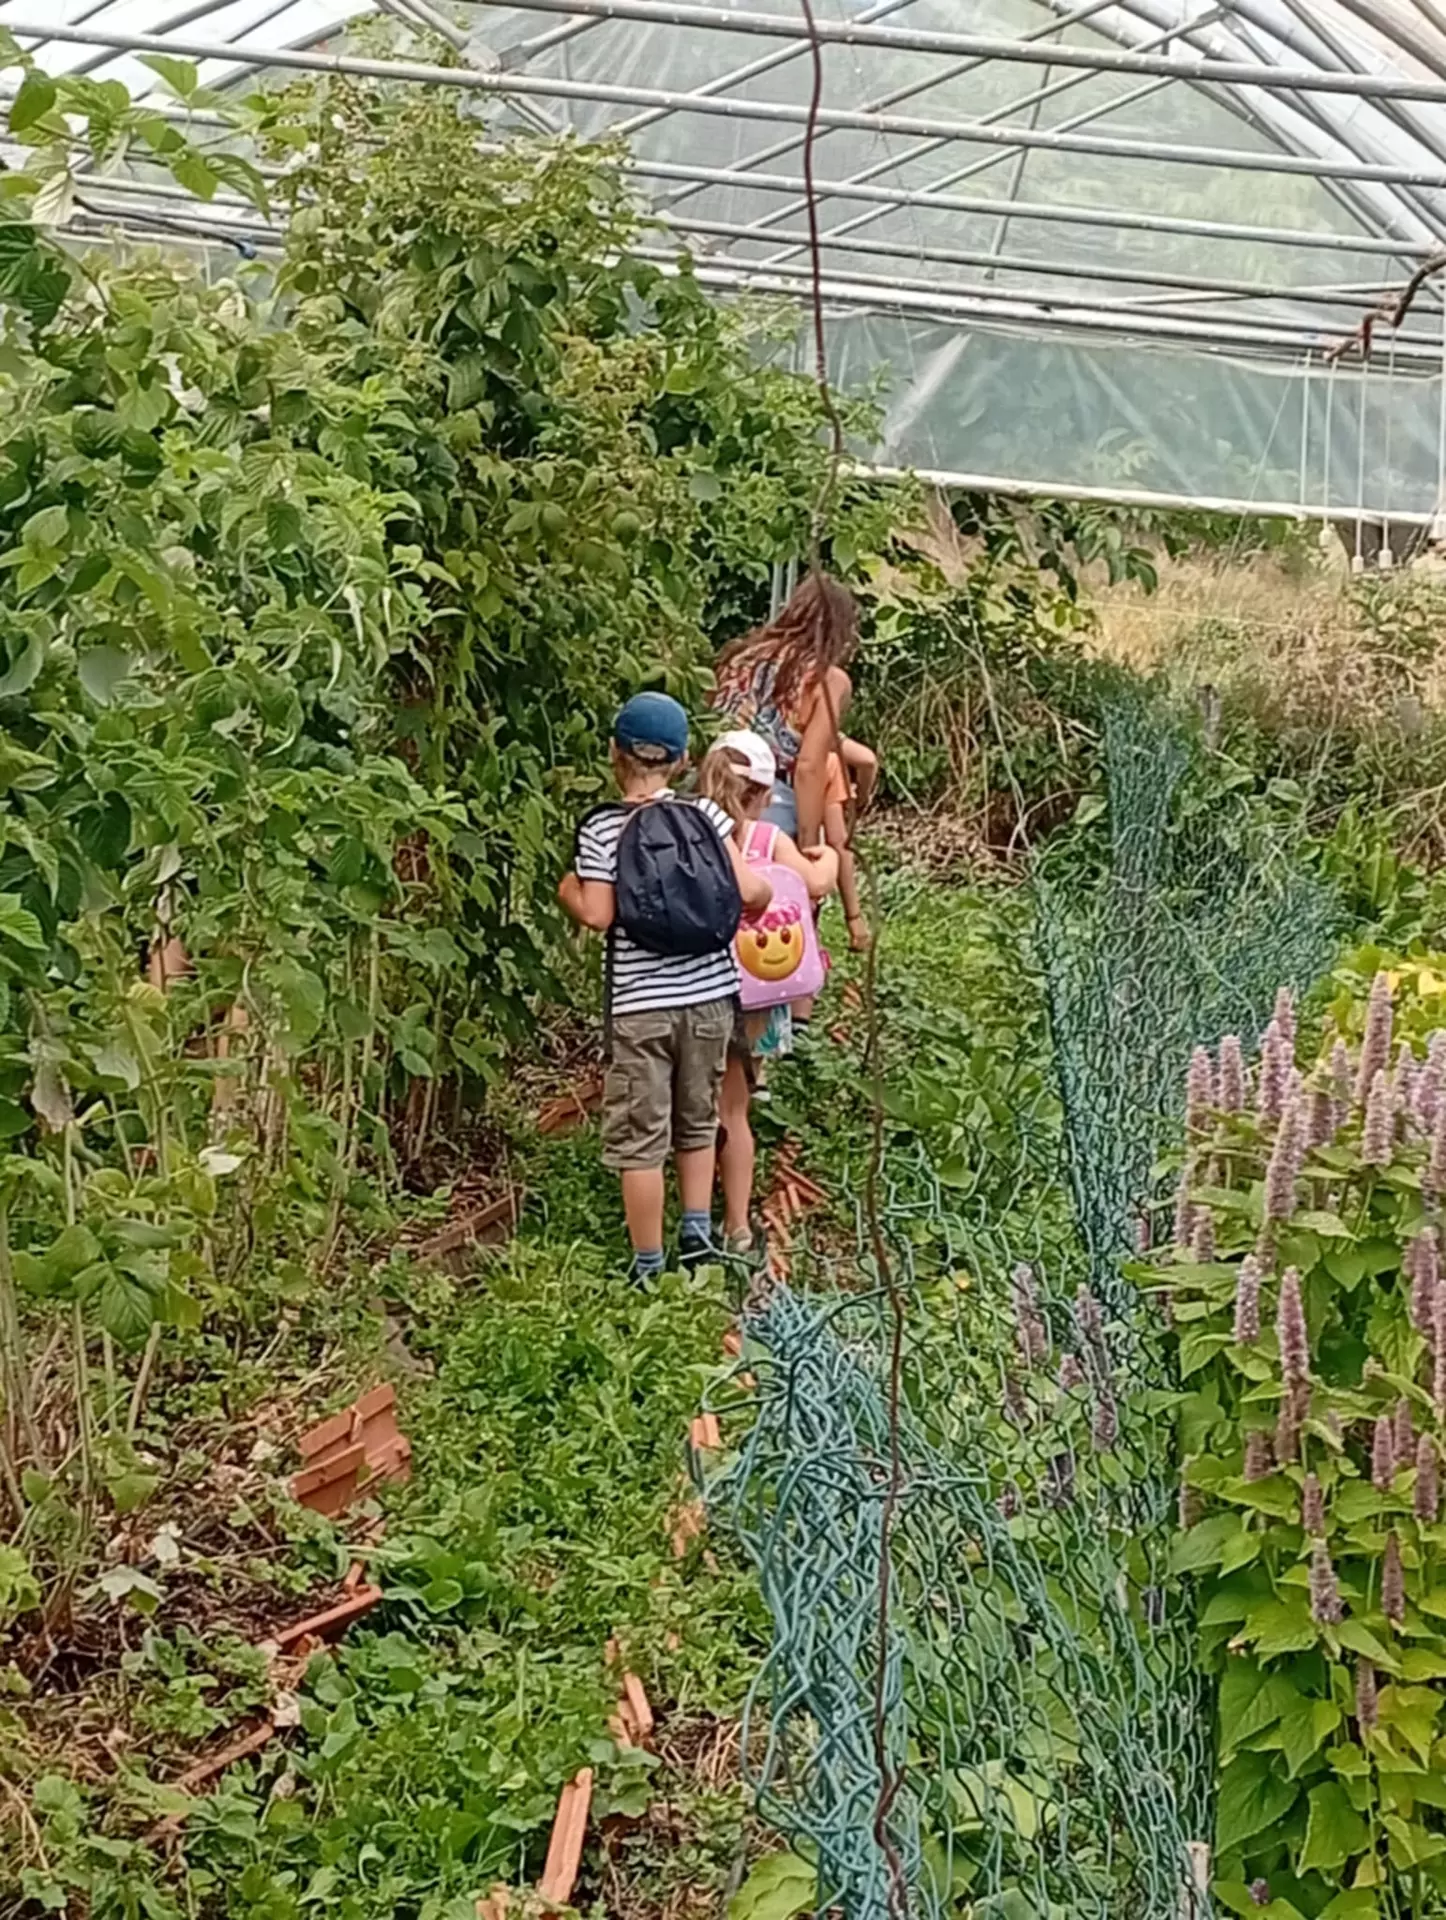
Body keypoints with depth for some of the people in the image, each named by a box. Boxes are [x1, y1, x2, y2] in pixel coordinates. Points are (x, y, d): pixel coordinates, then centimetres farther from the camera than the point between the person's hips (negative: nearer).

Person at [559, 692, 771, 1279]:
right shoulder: (706, 814, -1)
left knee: (640, 1135, 5)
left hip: (640, 1003, -3)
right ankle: (697, 1229, 22)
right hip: (709, 994, 3)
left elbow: (597, 916, -11)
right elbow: (748, 892, -5)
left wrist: (567, 890, 8)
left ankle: (649, 1268, 9)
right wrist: (767, 891, 17)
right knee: (698, 1120, 23)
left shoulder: (600, 829, -8)